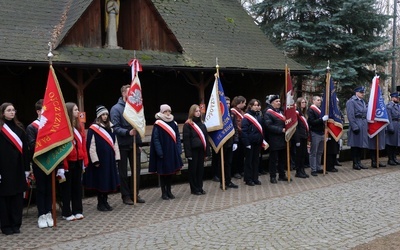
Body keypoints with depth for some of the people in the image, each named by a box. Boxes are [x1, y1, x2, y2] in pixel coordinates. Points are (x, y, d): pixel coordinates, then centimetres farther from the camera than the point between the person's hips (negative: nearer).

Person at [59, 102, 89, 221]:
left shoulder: (80, 125, 9)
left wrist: (85, 160, 8)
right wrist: (62, 164, -19)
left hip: (78, 160, 7)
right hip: (67, 161, -7)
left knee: (77, 185, 13)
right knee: (67, 187, 5)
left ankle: (77, 211, 23)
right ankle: (66, 213, 14)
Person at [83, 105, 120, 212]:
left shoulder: (110, 127, 9)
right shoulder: (93, 129, -10)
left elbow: (114, 143, 11)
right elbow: (91, 146, -12)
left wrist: (116, 157, 5)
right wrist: (95, 160, -15)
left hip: (110, 159, 6)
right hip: (99, 159, -6)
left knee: (109, 180, 10)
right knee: (100, 181, 2)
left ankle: (105, 201, 21)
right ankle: (100, 203, 13)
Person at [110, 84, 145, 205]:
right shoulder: (116, 108, -7)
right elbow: (115, 127, -14)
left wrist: (139, 143, 12)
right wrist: (128, 132, -29)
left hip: (134, 145, 5)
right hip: (123, 145, -5)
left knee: (136, 170, 9)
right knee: (123, 172, 6)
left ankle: (135, 194, 20)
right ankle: (125, 195, 15)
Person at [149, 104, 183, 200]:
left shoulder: (173, 123, 7)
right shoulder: (158, 124, -9)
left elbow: (178, 137, 10)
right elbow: (155, 139, -11)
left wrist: (178, 150, 1)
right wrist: (160, 152, -16)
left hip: (172, 152, 5)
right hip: (163, 153, -5)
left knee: (171, 171, 11)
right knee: (163, 172, 3)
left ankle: (169, 191, 22)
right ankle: (164, 193, 13)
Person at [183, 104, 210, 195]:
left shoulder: (202, 124, 14)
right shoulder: (187, 125, -6)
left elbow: (205, 138, 15)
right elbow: (186, 140, -10)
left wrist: (207, 152, 9)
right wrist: (188, 153, -15)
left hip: (201, 150, 6)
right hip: (193, 151, -6)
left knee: (200, 169, 10)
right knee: (193, 170, 3)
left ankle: (200, 188, 21)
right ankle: (194, 189, 12)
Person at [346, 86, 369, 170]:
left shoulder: (363, 102, 17)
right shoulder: (351, 101, -9)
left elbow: (365, 114, 19)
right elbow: (350, 116, -15)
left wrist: (366, 126, 12)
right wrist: (355, 127, -19)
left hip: (363, 125, 8)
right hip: (356, 125, -8)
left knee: (361, 144, 11)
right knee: (355, 145, -1)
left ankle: (359, 162, 18)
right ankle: (355, 163, 6)